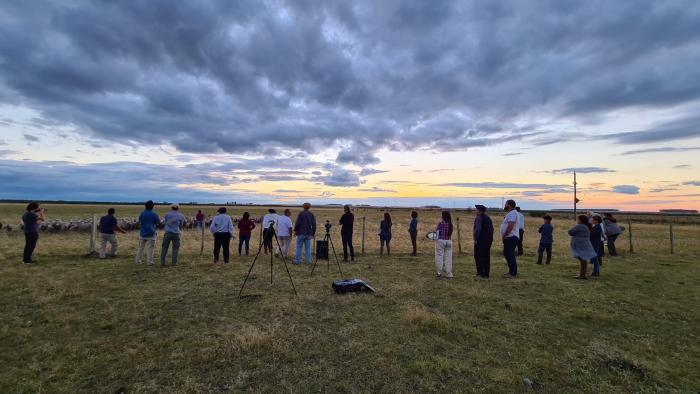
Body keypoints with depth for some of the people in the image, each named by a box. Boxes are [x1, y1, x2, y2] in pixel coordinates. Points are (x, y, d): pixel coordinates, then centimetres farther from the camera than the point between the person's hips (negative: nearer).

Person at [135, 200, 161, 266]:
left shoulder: (142, 213, 0)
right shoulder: (154, 214, -9)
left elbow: (139, 222, 11)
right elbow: (158, 222, 2)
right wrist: (158, 217, 20)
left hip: (142, 233, 4)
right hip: (151, 234, -4)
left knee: (140, 248, 15)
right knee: (150, 248, -1)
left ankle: (138, 260, 21)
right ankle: (149, 261, 0)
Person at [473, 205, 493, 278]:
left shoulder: (478, 218, -12)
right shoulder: (488, 218, 14)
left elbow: (478, 229, -21)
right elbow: (492, 229, 17)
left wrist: (475, 239, -16)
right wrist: (490, 239, 20)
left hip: (480, 240, -8)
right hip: (488, 241, 8)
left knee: (479, 257, -2)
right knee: (486, 257, 11)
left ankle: (480, 273, -4)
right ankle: (486, 273, 14)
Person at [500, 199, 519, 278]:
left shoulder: (512, 213, -16)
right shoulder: (510, 213, 19)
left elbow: (510, 226, -25)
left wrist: (504, 236, -17)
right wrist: (504, 236, 15)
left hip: (511, 238, -11)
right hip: (509, 238, 11)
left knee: (510, 255, -6)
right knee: (507, 254, 16)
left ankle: (513, 273, 0)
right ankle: (511, 271, 25)